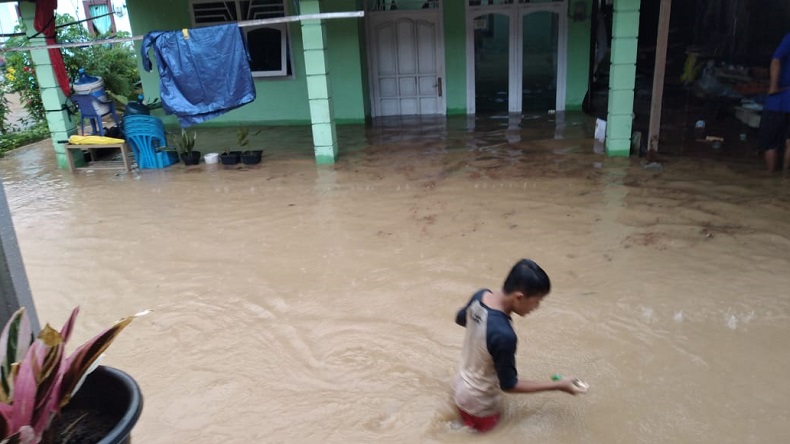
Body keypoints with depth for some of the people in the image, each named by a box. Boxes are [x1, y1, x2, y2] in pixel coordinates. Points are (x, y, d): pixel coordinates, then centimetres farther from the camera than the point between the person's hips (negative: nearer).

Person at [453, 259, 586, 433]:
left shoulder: (480, 295, -17)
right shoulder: (504, 335, -39)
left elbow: (460, 319, 5)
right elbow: (509, 385, -24)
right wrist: (558, 385, -18)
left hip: (462, 383, 6)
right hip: (478, 404, -6)